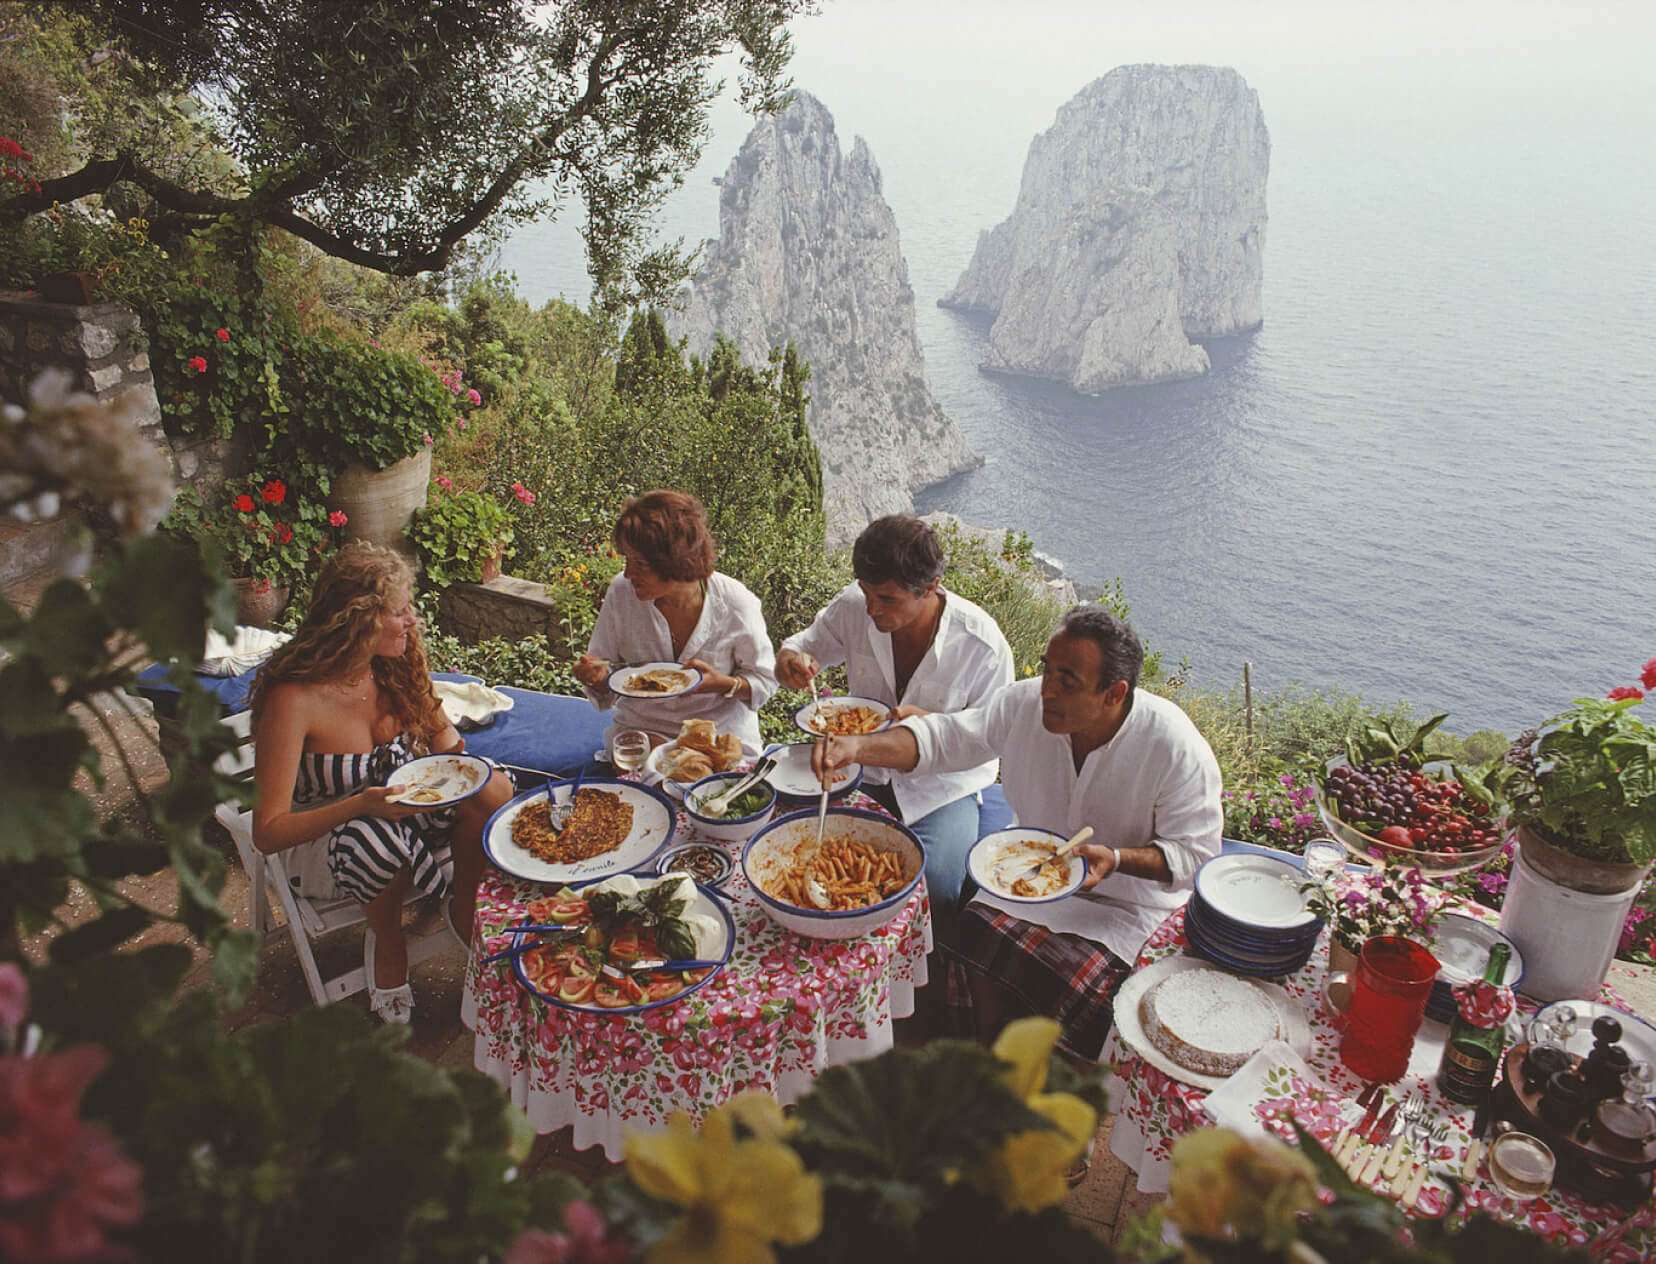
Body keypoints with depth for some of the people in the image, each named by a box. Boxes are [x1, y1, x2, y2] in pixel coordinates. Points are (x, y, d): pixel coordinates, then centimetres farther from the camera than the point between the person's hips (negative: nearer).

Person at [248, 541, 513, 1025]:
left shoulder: (395, 667, -8)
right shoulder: (292, 699, -25)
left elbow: (439, 729, 12)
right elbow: (268, 831, -22)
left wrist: (451, 755, -12)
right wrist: (362, 805, -36)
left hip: (403, 811, 5)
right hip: (324, 839, -5)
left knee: (492, 787, -24)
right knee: (377, 837, -40)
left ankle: (468, 910, -4)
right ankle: (386, 941, -10)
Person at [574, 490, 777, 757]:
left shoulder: (736, 604, -14)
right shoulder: (621, 593, -8)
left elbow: (764, 679, 0)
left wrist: (723, 684, -20)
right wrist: (599, 677, -19)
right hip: (640, 729, 1)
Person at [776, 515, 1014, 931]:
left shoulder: (983, 644, -21)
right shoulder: (853, 606, -12)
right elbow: (810, 643, 7)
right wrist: (790, 657, -18)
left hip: (943, 784, -3)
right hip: (865, 770, 4)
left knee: (936, 888, -25)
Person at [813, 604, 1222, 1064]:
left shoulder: (1178, 748, -24)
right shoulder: (1025, 704, -15)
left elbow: (1195, 853, -15)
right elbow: (943, 738, -9)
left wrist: (1116, 859, -32)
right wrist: (860, 747, -25)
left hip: (1131, 900, -3)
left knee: (1069, 985, -23)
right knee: (979, 942, -18)